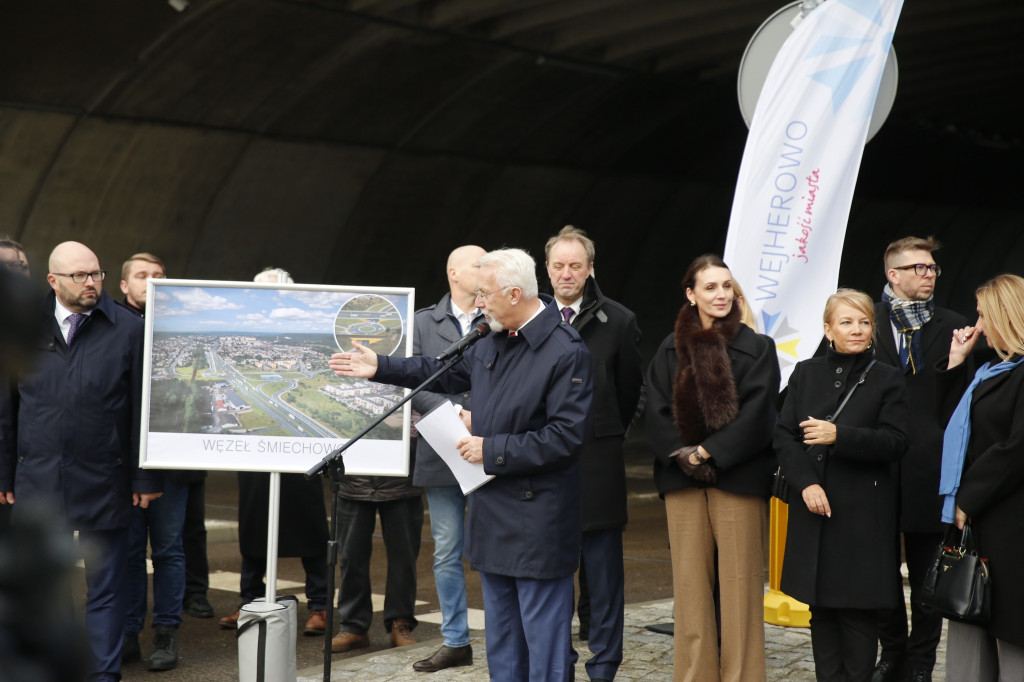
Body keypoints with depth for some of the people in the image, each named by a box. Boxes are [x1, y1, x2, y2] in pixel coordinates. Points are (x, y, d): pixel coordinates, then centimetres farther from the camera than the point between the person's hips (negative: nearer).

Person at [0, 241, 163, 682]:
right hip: (37, 480, 2)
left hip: (104, 483, -2)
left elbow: (143, 409, 0)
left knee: (105, 588, 5)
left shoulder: (128, 329, -1)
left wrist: (145, 478, -2)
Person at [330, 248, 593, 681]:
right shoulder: (493, 340, 8)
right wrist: (380, 368, 23)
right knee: (501, 639, 17)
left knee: (544, 639, -2)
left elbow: (566, 435, -21)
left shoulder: (566, 352, -18)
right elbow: (450, 372, 25)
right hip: (493, 512, 9)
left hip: (537, 522, -9)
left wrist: (492, 449, -18)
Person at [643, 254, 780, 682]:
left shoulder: (757, 348, 2)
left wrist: (707, 451, -11)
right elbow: (657, 413, 6)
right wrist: (683, 454, -9)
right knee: (689, 582, 4)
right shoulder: (671, 350, 11)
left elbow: (755, 415, -6)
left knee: (738, 582, -3)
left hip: (738, 477, -3)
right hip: (682, 478, 3)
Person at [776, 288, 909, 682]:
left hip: (863, 513, -3)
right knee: (821, 607, 7)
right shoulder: (805, 374, 9)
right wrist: (806, 483, -10)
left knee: (858, 610, -1)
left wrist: (839, 436, -19)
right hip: (813, 507, 3)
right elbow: (784, 435, 5)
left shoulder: (888, 380, 1)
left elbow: (895, 443, -7)